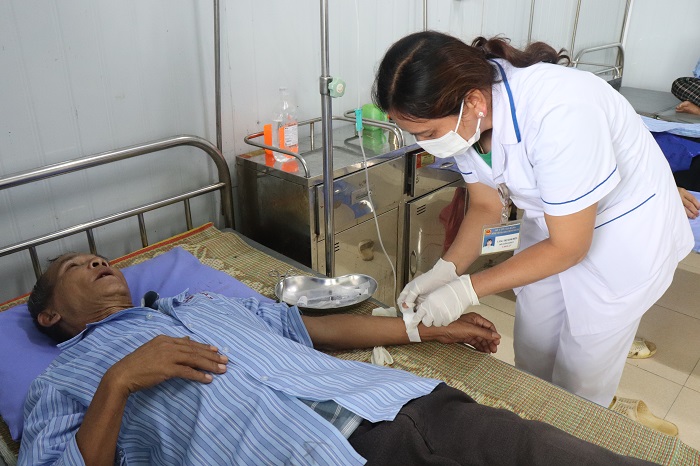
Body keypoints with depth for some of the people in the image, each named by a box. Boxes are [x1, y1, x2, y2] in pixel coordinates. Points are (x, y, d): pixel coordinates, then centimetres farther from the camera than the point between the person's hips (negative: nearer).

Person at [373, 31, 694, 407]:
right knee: (530, 358, 16)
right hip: (553, 219, 6)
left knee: (580, 378, 7)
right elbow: (486, 207, -3)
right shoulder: (464, 116, -17)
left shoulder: (559, 115, -38)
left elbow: (568, 246, -27)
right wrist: (443, 271, -18)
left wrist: (466, 290, -27)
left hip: (625, 232, -6)